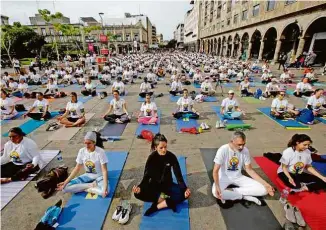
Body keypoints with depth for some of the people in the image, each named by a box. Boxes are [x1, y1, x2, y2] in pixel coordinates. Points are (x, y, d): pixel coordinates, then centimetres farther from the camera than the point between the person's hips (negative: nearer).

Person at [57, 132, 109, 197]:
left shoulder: (100, 152, -21)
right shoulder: (82, 151, -7)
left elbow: (104, 170, -22)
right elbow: (77, 168, 1)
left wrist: (105, 186, -34)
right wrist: (66, 181, -7)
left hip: (99, 176, -4)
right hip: (87, 176, 5)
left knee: (104, 192, -35)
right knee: (65, 188, -14)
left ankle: (83, 188, -10)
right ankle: (92, 185, -9)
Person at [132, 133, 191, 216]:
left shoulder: (171, 156, -16)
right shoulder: (152, 158, -16)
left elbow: (178, 175, -17)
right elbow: (146, 176, -17)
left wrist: (185, 188, -34)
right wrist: (140, 187, -38)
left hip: (167, 184, 1)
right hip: (154, 184, 0)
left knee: (185, 194, -27)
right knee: (138, 194, -29)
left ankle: (156, 206, -23)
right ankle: (169, 202, -22)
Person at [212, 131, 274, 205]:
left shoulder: (245, 151, -10)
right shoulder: (223, 150, -23)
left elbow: (249, 170, 1)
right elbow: (215, 170, -21)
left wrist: (265, 184, -8)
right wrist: (217, 186, -37)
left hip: (238, 177, 4)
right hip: (224, 177, -4)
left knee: (263, 190, -13)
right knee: (215, 192, -35)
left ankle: (231, 192, -13)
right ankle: (244, 196, -15)